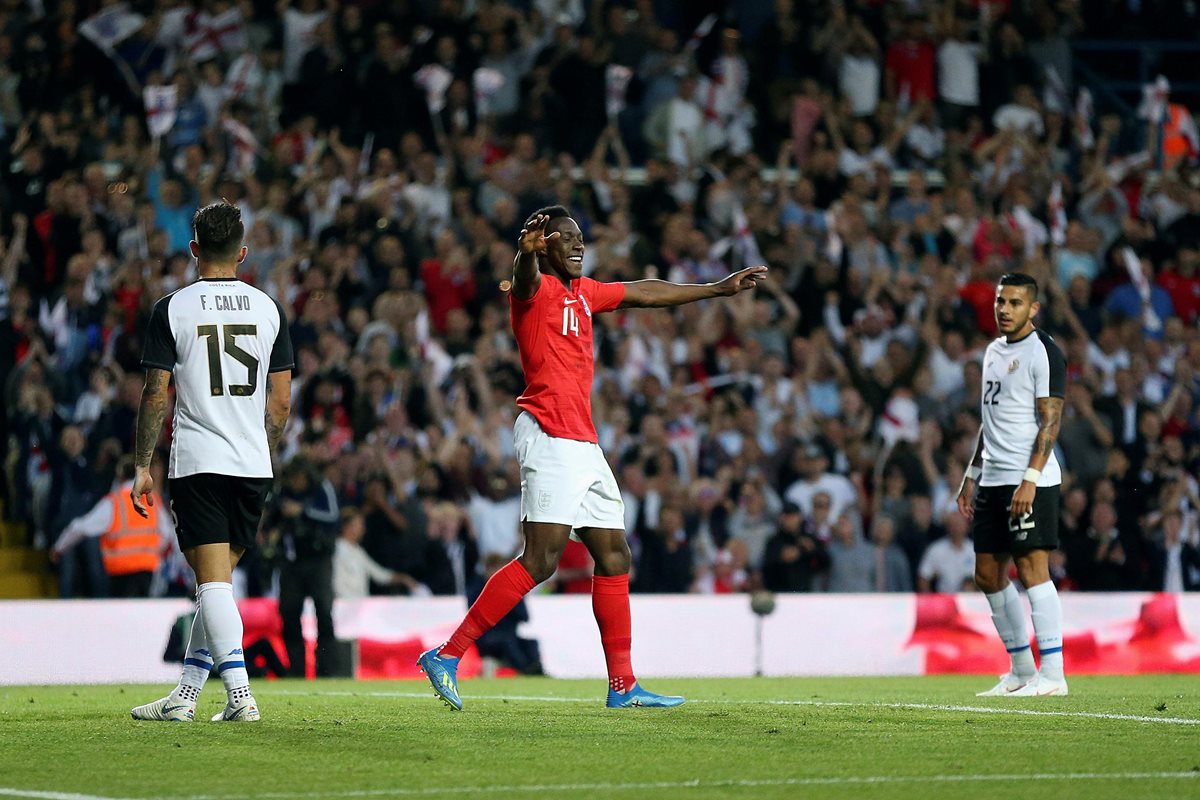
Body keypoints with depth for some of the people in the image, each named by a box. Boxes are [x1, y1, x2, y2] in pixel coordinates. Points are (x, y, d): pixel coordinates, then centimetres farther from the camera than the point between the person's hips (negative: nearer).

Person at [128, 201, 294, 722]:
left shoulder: (172, 309, -2)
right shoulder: (268, 309, 7)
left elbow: (155, 394, -5)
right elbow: (280, 401, 9)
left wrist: (141, 466, 1)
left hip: (197, 464, -4)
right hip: (253, 466, 4)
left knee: (214, 579, -7)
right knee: (218, 579, 12)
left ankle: (239, 693, -19)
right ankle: (185, 696, 15)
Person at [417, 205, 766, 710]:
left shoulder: (581, 291, 21)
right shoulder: (537, 289, -5)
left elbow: (646, 292, 34)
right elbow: (524, 280, -30)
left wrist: (719, 289, 41)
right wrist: (528, 252, -54)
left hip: (583, 445, 10)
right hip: (550, 436, -10)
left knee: (614, 557, 9)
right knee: (541, 559, -17)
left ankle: (623, 685, 13)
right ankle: (446, 656, -17)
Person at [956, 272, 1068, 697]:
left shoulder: (1043, 352, -8)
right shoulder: (994, 351, 18)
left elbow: (1050, 421, -14)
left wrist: (1030, 479, -22)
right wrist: (971, 476, 21)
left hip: (1030, 482, -9)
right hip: (992, 481, 9)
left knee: (1032, 567, -11)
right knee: (989, 573, 8)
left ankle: (1052, 674, -9)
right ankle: (1021, 671, 16)